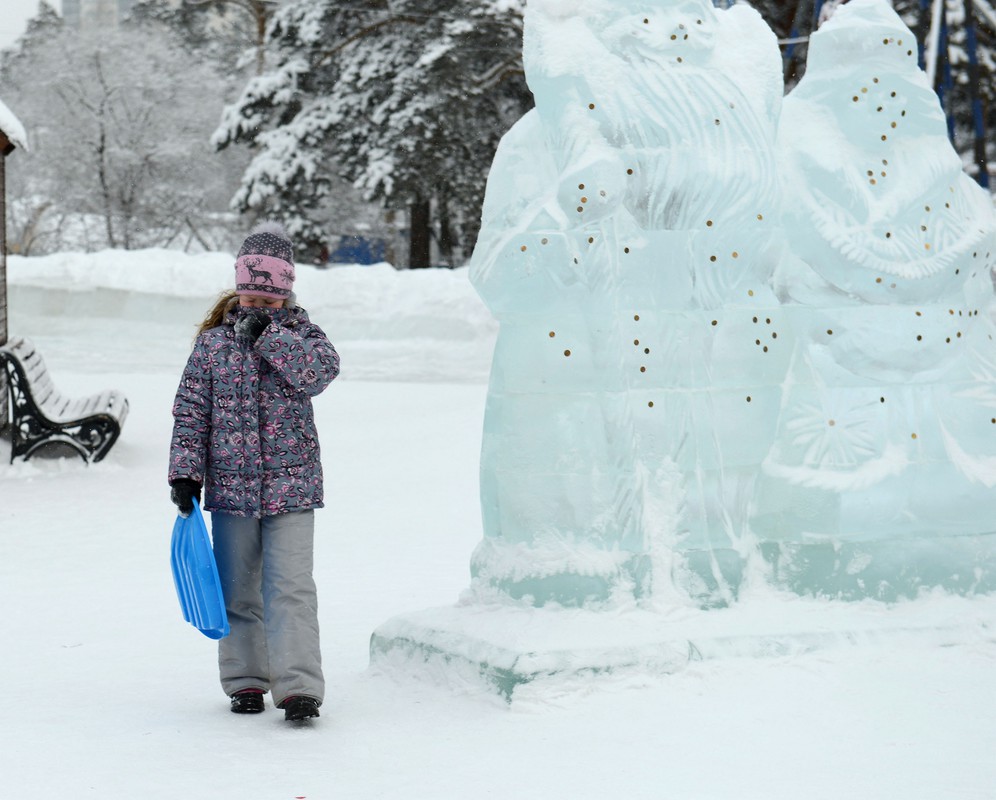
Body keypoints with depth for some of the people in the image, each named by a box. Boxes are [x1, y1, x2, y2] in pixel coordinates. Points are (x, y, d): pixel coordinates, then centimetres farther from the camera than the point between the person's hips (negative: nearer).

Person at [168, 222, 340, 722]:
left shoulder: (302, 335, 3)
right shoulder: (213, 342, 3)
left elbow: (321, 371, -19)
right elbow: (191, 411, 3)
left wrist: (268, 335, -20)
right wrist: (186, 473, -3)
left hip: (291, 485, -2)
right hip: (230, 485, 2)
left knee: (290, 587, -9)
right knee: (237, 588, 10)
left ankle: (298, 686, -10)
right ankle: (245, 680, 22)